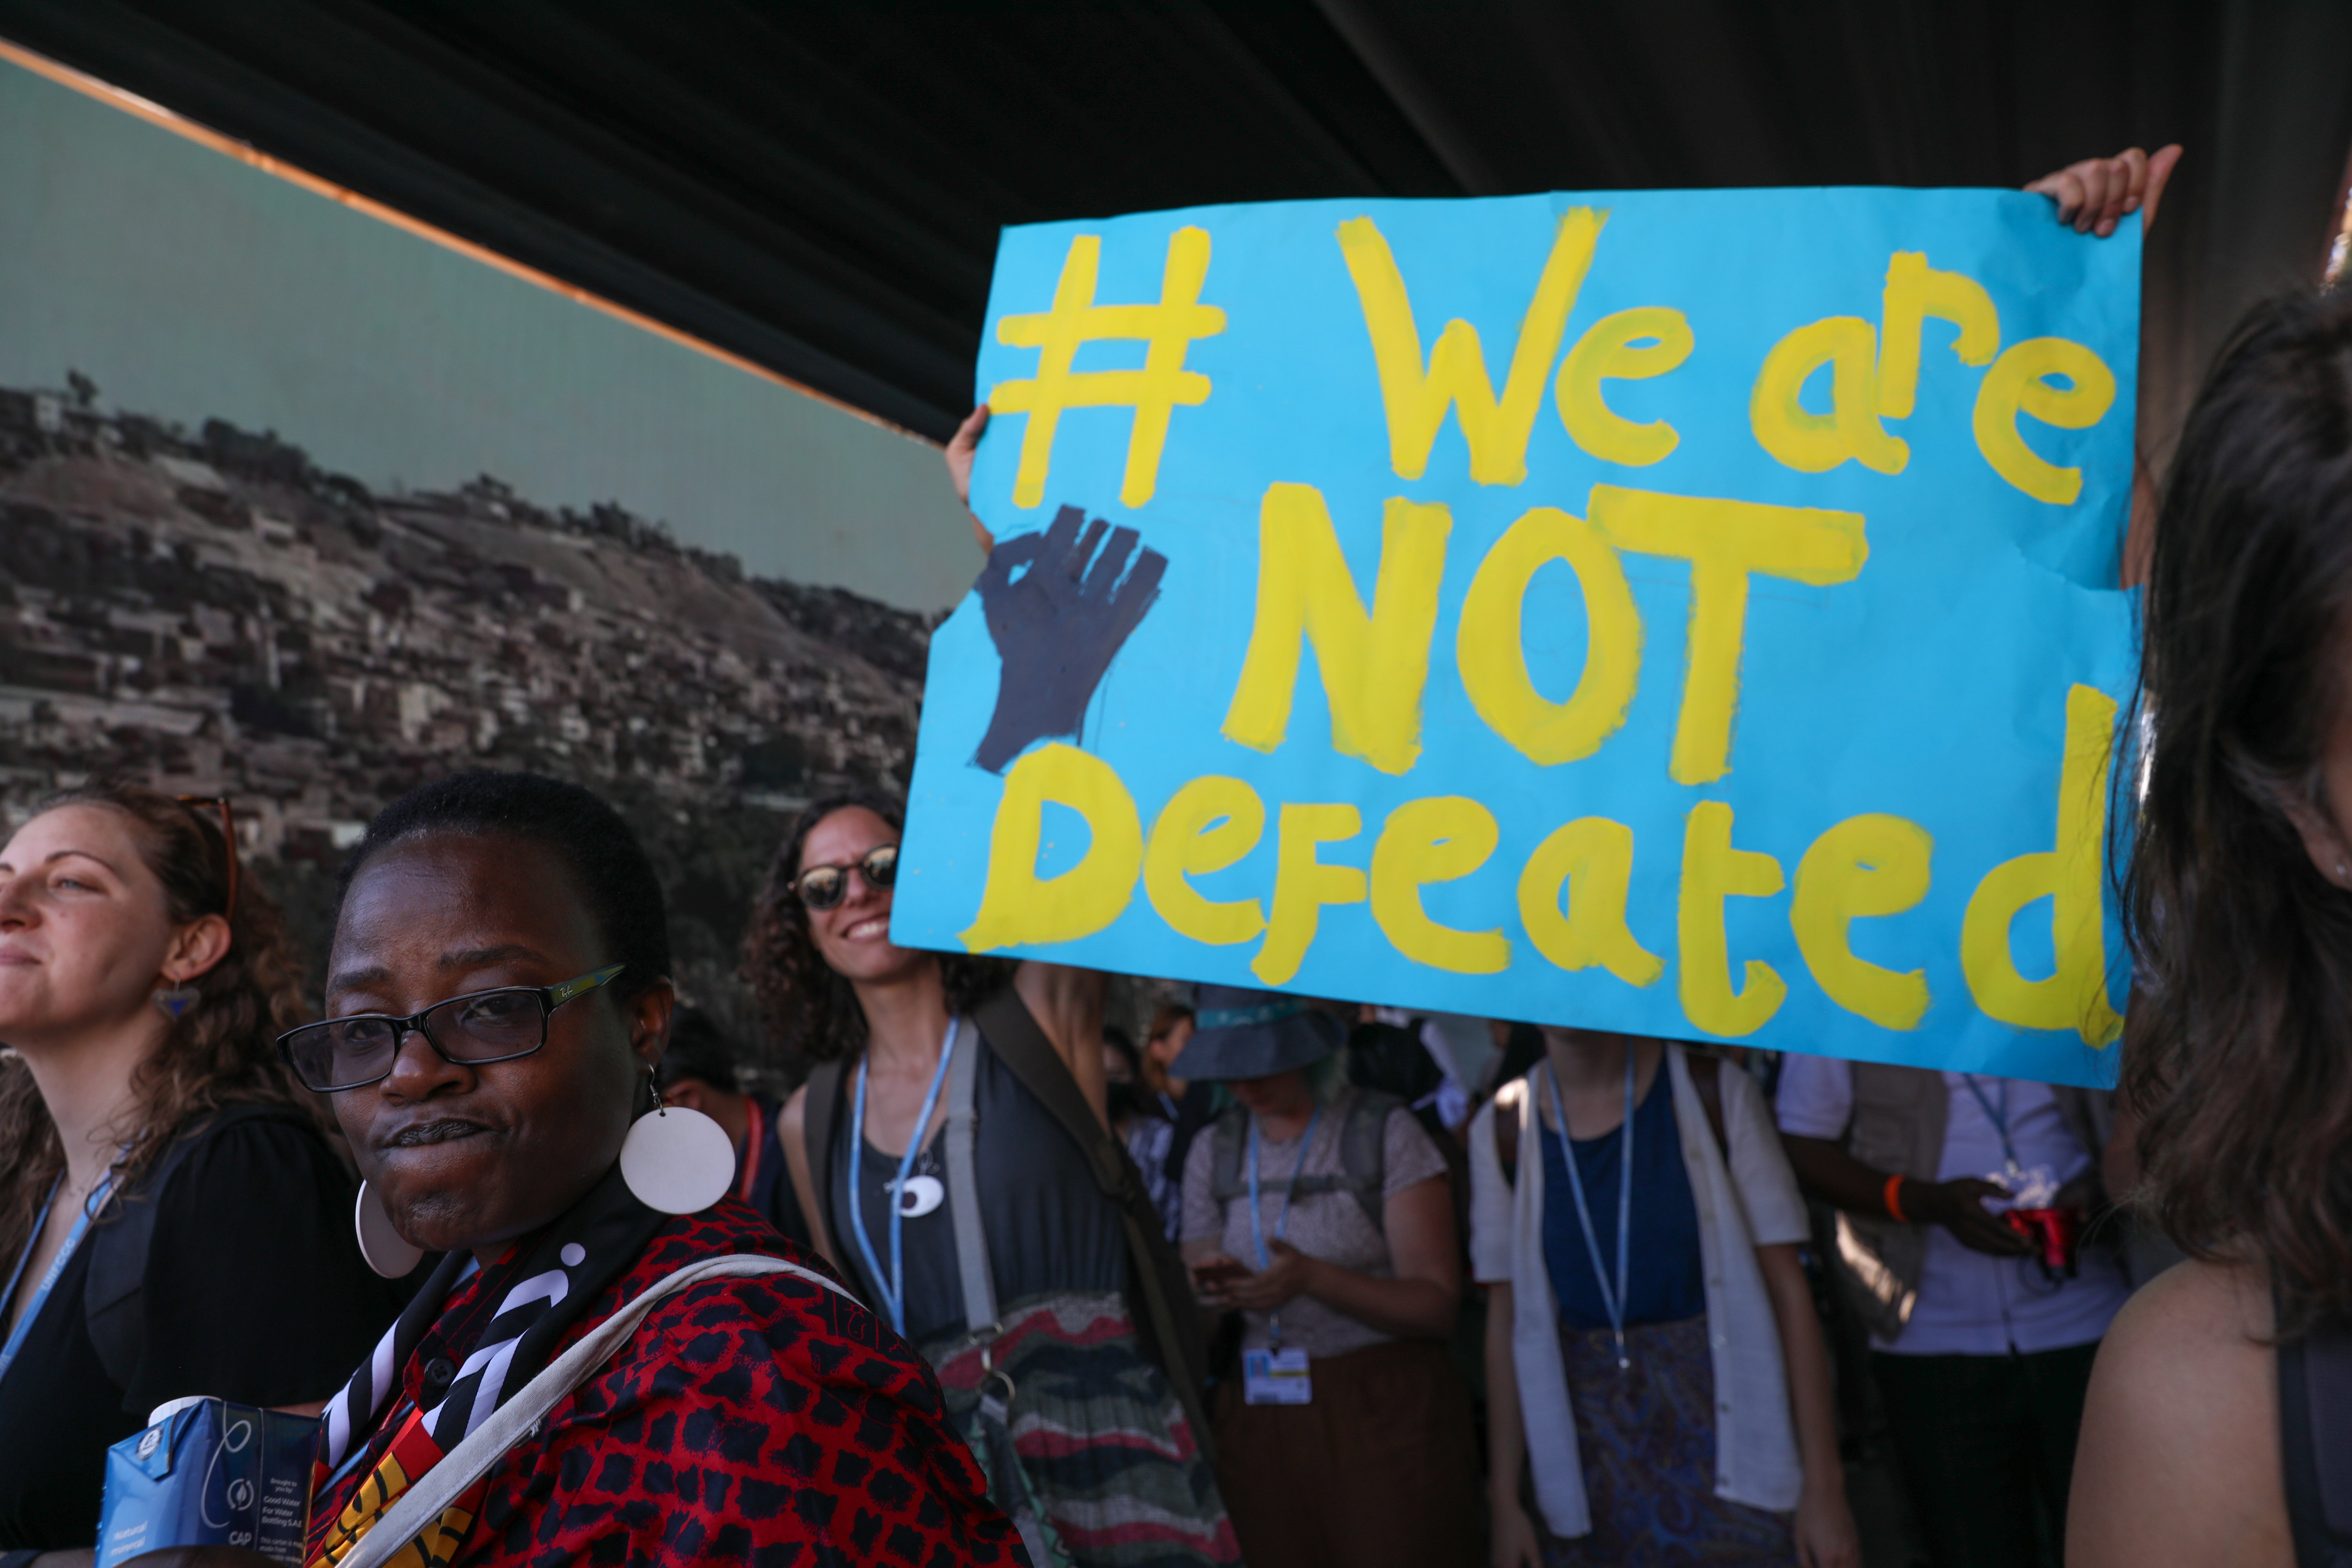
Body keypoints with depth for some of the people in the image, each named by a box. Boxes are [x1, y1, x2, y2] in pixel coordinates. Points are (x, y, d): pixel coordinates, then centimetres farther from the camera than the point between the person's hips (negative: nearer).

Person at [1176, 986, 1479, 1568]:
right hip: (1256, 1427, 4)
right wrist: (1212, 1294, -12)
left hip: (1385, 1417, -3)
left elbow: (1436, 1307, -10)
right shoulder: (1212, 1152, 7)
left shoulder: (1385, 1131, -6)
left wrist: (1313, 1279, -25)